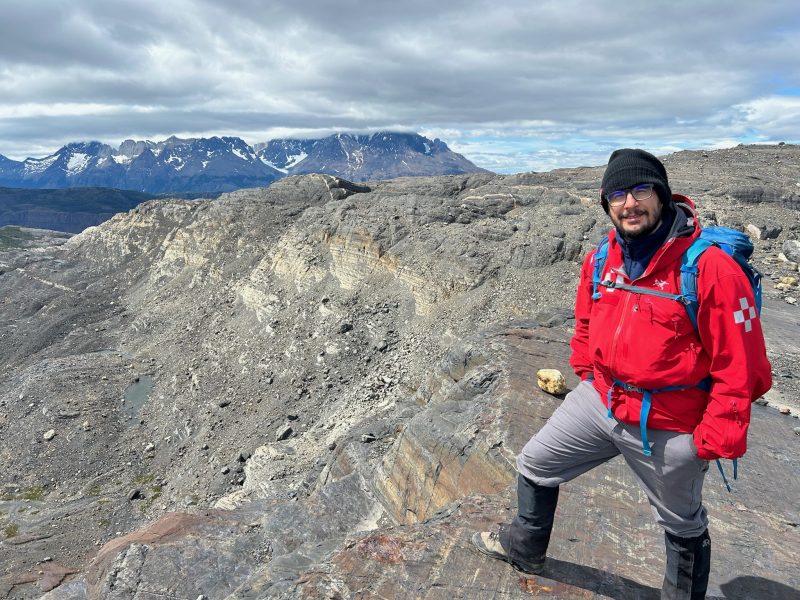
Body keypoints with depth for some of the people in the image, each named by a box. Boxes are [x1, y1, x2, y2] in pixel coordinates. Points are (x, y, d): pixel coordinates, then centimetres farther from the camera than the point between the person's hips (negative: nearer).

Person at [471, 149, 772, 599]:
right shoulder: (600, 261, -3)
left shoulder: (711, 267, -22)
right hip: (599, 401, 6)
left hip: (670, 427, -5)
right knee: (535, 464, 18)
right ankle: (524, 547, 44)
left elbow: (740, 366, -19)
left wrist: (714, 439, -17)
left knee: (683, 527, 19)